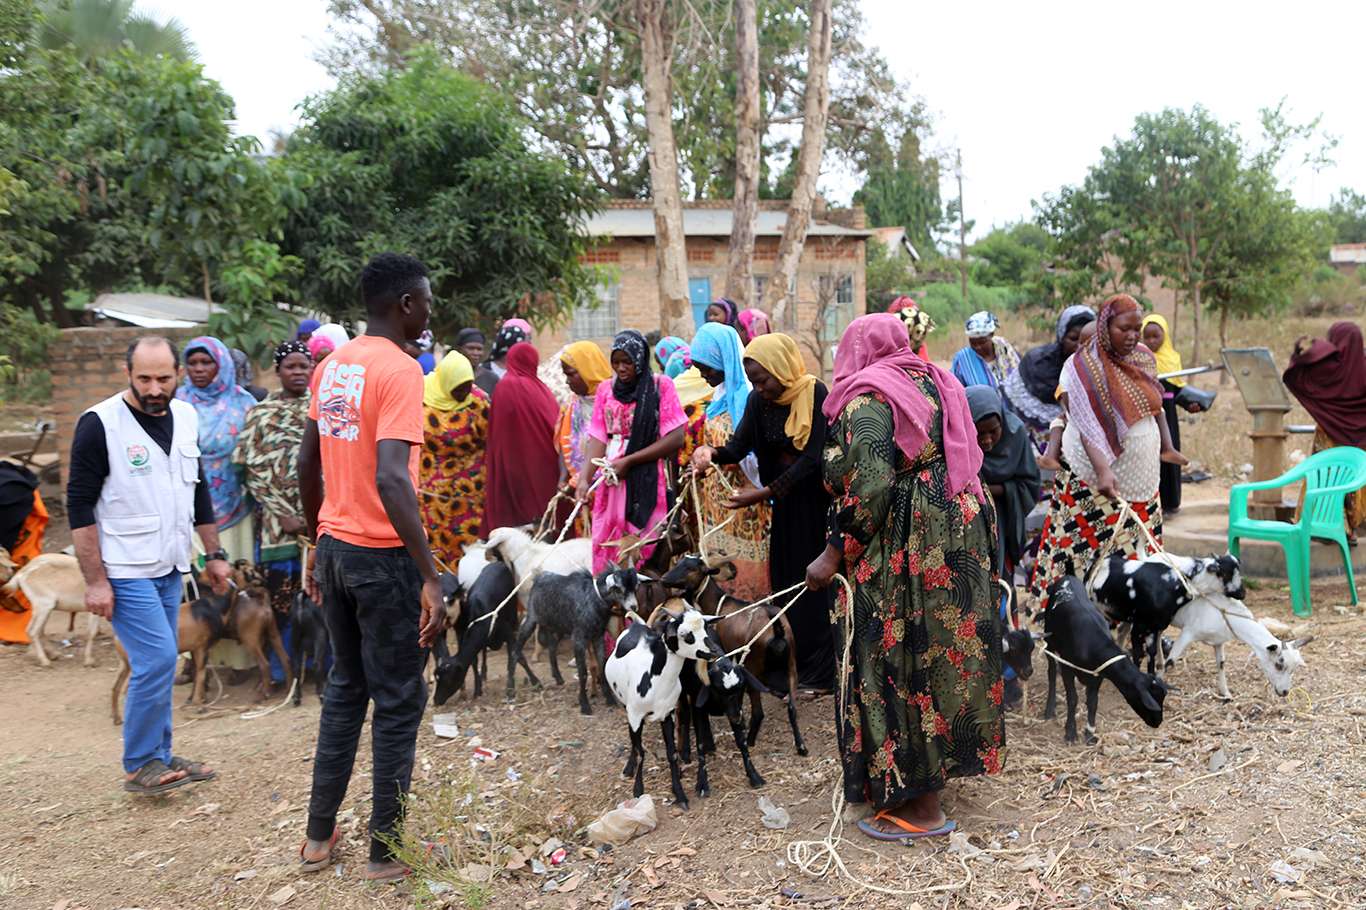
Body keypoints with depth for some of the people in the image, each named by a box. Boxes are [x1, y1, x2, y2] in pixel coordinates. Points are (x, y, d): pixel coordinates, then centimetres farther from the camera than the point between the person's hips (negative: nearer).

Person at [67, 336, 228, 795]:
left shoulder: (186, 417, 5)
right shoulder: (99, 424, -13)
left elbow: (199, 489, 16)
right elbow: (80, 505, -12)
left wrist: (214, 554, 14)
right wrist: (95, 581, -15)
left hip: (169, 567, 6)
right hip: (124, 572, -6)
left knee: (160, 663, 12)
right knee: (157, 661, -10)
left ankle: (159, 758, 24)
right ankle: (138, 767, 6)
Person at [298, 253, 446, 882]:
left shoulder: (331, 366, 8)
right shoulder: (400, 371, -17)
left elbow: (308, 465, 14)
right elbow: (391, 479, -27)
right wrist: (431, 577, -26)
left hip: (335, 548, 8)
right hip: (383, 556, -8)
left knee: (344, 689, 20)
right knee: (398, 702, 5)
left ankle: (319, 836, 29)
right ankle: (386, 851, 16)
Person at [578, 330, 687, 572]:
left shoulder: (661, 385, -3)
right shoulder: (605, 390, 10)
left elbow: (675, 438, -9)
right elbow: (598, 438, 5)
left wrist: (629, 461, -12)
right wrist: (585, 478, -11)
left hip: (649, 481, -4)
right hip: (612, 481, 4)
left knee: (646, 550, -3)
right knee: (607, 548, 3)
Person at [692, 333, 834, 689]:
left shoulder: (815, 394, -18)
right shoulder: (759, 400, 0)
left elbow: (812, 457, -21)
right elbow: (738, 446, -5)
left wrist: (763, 494, -26)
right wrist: (712, 453, -29)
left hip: (816, 495, -6)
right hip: (786, 495, 6)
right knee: (785, 576, 8)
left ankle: (821, 671, 10)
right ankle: (794, 664, 19)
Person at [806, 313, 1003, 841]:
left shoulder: (868, 399, -12)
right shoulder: (936, 383, 12)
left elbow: (869, 488, -22)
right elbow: (966, 462, 16)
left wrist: (834, 556, -16)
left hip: (904, 553, -9)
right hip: (960, 536, 9)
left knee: (898, 663, 0)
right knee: (946, 649, 18)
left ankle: (921, 806, 8)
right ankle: (945, 762, 33)